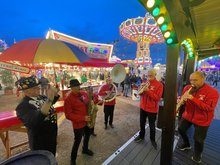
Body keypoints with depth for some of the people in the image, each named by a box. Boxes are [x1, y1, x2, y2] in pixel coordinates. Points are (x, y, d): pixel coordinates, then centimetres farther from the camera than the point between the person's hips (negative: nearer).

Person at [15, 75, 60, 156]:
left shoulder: (40, 97, -5)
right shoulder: (23, 106, -26)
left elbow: (53, 101, 13)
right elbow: (36, 121, -42)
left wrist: (55, 94, -10)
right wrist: (49, 99, -46)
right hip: (40, 144, -7)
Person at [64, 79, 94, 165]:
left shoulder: (84, 93, -4)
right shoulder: (68, 99, -21)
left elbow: (89, 102, 12)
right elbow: (68, 115, -21)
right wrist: (83, 118, -26)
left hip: (88, 121, 7)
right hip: (78, 124, -6)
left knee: (87, 135, 27)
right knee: (77, 141, 10)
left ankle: (85, 149, 56)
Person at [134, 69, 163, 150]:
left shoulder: (159, 85, -12)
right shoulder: (145, 82, 2)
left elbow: (157, 98, -19)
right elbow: (140, 94, 3)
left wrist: (148, 91, -28)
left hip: (152, 109, -4)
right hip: (143, 107, 4)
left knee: (152, 125, 13)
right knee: (142, 123, 19)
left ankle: (152, 139, 36)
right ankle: (141, 136, 40)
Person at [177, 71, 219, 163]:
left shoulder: (212, 92, -21)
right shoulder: (187, 88, -8)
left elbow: (209, 108, -28)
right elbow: (182, 100, 3)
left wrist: (193, 99, -37)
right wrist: (181, 100, -22)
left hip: (202, 120, -4)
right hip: (187, 115, 5)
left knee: (198, 139, 9)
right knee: (181, 129, 18)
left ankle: (197, 154, 42)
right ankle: (186, 144, 48)